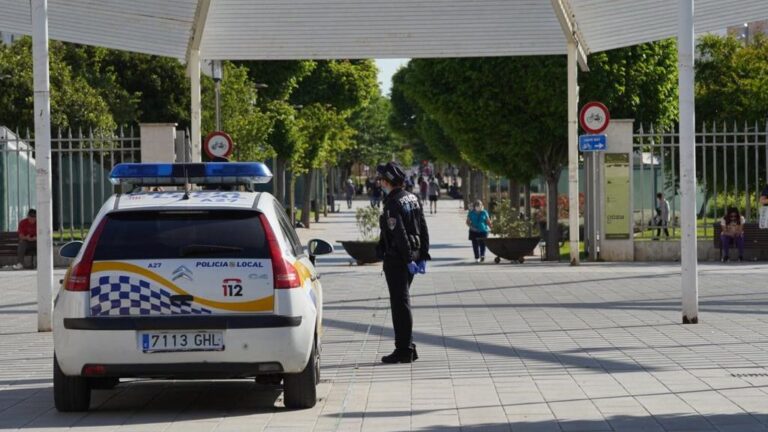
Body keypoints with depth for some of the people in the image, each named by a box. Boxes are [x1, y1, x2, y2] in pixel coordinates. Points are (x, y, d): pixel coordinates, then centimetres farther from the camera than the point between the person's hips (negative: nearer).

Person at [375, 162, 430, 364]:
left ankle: (403, 350, -2)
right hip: (410, 257, 9)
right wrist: (422, 257, 13)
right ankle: (408, 347, 20)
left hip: (396, 259, -9)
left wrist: (409, 260, -19)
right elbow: (423, 230, 11)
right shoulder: (413, 199, 10)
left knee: (400, 303, -4)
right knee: (402, 302, 16)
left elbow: (400, 234, -21)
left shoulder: (392, 204, -16)